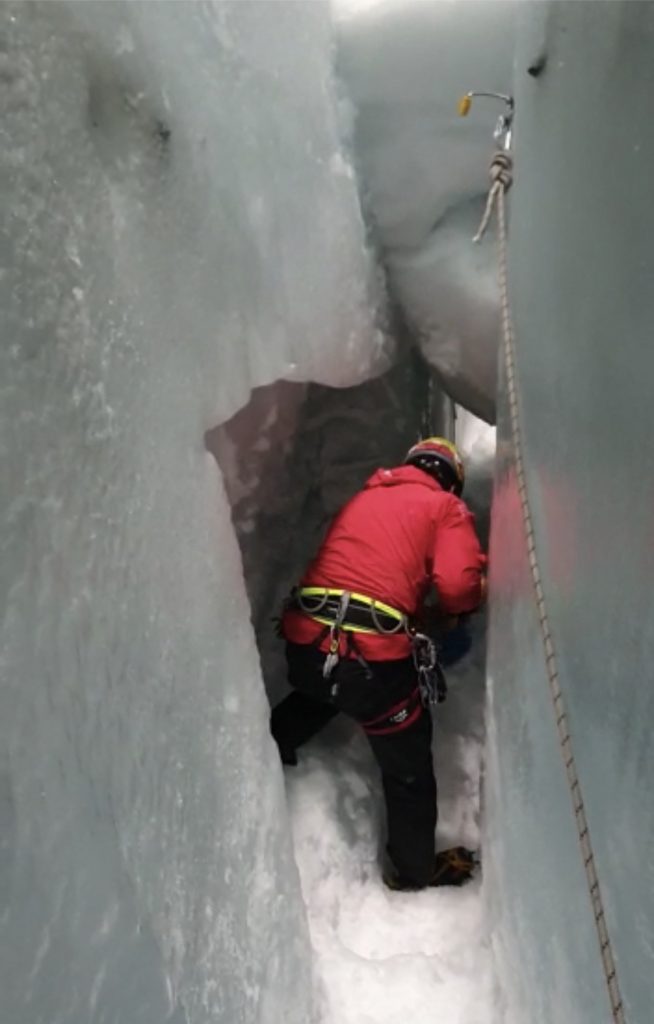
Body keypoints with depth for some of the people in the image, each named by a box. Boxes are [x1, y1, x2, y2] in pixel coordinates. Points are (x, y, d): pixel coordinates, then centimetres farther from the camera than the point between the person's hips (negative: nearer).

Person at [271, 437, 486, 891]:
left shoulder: (364, 497, 22)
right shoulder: (446, 506, 7)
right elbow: (459, 585, -9)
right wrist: (475, 595, 15)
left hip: (305, 638, 6)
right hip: (373, 655, -6)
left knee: (318, 694, 40)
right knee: (409, 765, 17)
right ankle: (416, 869, 33)